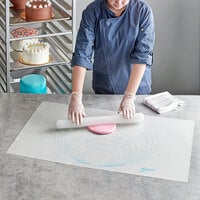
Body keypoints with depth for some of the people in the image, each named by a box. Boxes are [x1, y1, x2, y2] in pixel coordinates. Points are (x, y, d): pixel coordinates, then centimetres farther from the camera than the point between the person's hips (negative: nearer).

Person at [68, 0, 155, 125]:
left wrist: (129, 96, -28)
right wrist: (76, 97, -31)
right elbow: (82, 54, -21)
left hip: (137, 88, 0)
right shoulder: (92, 12, -17)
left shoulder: (143, 11, -18)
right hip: (103, 88, 1)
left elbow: (142, 55, -22)